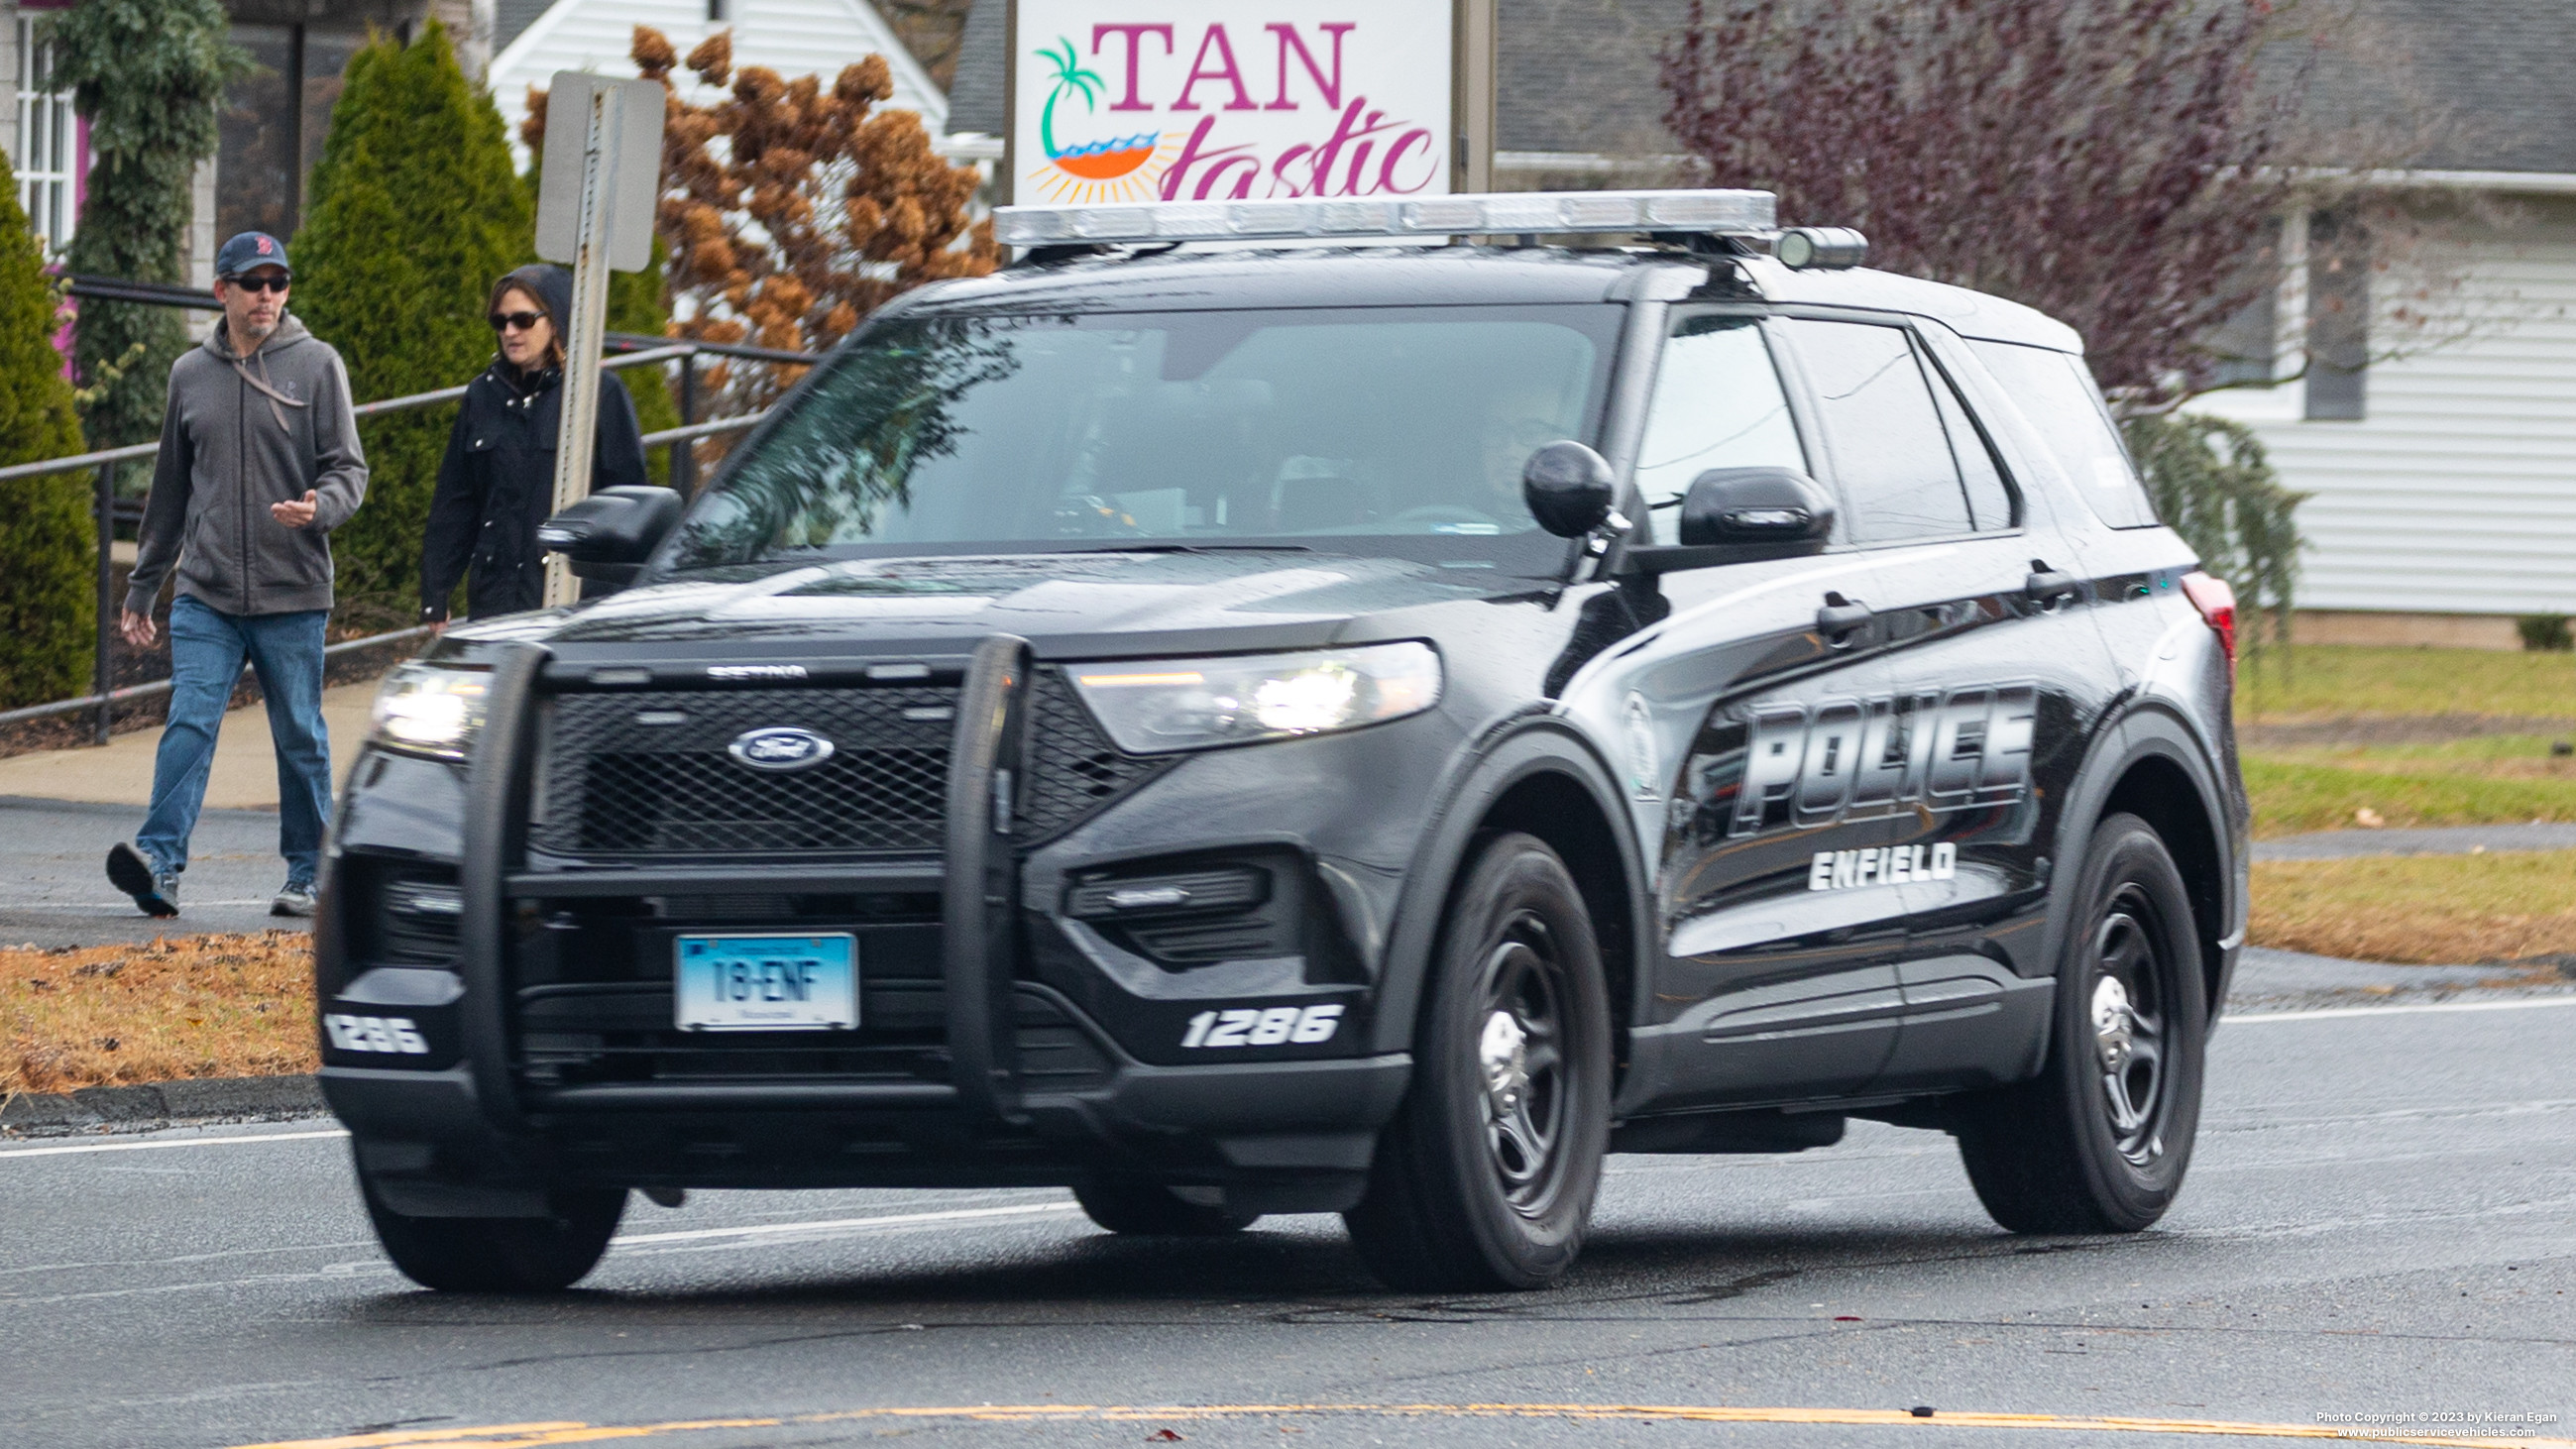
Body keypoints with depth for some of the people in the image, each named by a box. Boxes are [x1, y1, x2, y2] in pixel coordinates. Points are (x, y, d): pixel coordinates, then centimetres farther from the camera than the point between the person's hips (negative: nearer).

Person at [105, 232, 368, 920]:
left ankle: (308, 873, 15)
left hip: (292, 594, -2)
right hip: (205, 595, 2)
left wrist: (320, 507, -25)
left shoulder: (316, 365, 1)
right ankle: (161, 861, -21)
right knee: (189, 724, -11)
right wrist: (142, 588, 21)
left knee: (300, 735, 5)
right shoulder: (190, 374, 11)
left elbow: (349, 469, -1)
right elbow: (170, 489, 19)